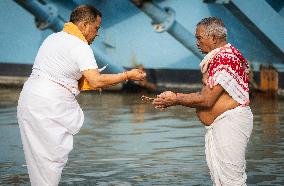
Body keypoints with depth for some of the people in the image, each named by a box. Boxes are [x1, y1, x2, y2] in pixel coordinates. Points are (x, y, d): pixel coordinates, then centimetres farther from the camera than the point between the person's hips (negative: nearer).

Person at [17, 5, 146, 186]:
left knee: (39, 155, 12)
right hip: (49, 106, -9)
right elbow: (96, 82, -18)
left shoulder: (53, 38, 17)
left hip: (29, 98, 9)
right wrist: (128, 75, -9)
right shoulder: (79, 46, -10)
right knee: (53, 157, -3)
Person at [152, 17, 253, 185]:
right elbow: (206, 95, 17)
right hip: (218, 124, 11)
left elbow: (206, 100, -19)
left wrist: (177, 100, -8)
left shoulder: (224, 58, -18)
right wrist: (176, 97, 10)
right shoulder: (219, 56, 16)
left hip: (230, 121, -11)